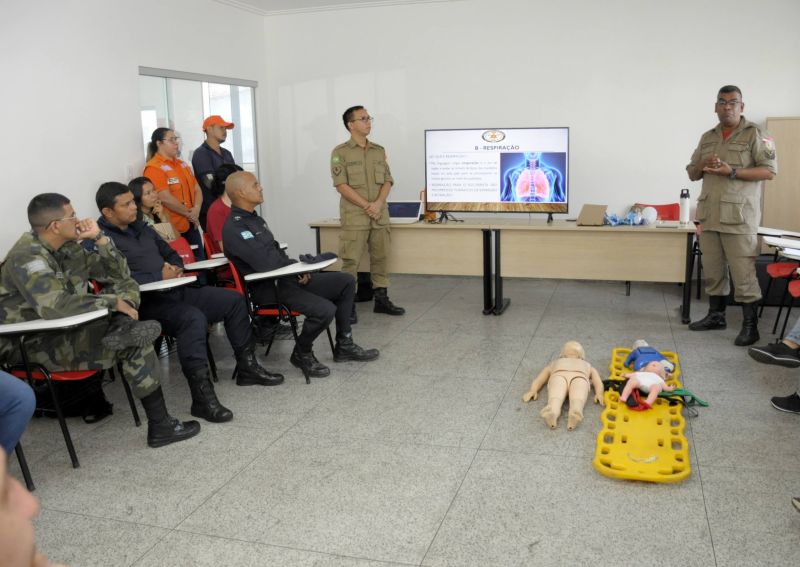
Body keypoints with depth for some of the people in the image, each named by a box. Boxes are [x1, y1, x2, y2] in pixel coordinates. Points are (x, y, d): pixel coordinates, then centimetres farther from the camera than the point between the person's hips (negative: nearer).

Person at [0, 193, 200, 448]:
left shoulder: (67, 249, 7)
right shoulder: (27, 257, -20)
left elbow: (119, 274, 10)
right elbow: (54, 305, -35)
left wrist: (99, 237, -5)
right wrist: (112, 302, -25)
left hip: (66, 330, 9)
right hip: (32, 344, -9)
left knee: (127, 286, 1)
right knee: (136, 345, -22)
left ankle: (120, 329, -27)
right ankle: (160, 427, -14)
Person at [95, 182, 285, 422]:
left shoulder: (141, 228, 18)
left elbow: (170, 253, 28)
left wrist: (176, 268, 4)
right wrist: (160, 276, -18)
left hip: (175, 291, 9)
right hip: (146, 302, -9)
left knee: (233, 300, 3)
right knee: (193, 318, -36)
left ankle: (247, 367, 13)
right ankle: (202, 397, -33)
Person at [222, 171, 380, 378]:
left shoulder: (254, 219, 14)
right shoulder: (234, 228, -18)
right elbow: (266, 263, -26)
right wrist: (296, 265, -7)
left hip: (286, 278, 10)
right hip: (270, 288, -10)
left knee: (346, 281, 5)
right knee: (325, 309, -28)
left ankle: (344, 345, 13)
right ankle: (301, 354, 0)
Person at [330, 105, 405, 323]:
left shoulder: (379, 151, 12)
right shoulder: (340, 152, -3)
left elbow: (388, 180, 8)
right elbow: (341, 185, -10)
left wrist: (378, 203, -10)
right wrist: (367, 206, -15)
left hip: (380, 215, 5)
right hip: (354, 217, -5)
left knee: (381, 258, 8)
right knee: (350, 261, -4)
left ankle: (381, 299, 18)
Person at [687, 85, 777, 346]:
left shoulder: (755, 134, -1)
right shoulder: (707, 137, 17)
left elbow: (769, 171, -8)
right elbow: (692, 173, 20)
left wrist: (731, 171, -18)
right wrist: (703, 165, -3)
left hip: (739, 216, -5)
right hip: (709, 214, 6)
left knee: (743, 272, -5)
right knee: (713, 269, 11)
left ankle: (750, 325, 2)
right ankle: (716, 315, 23)